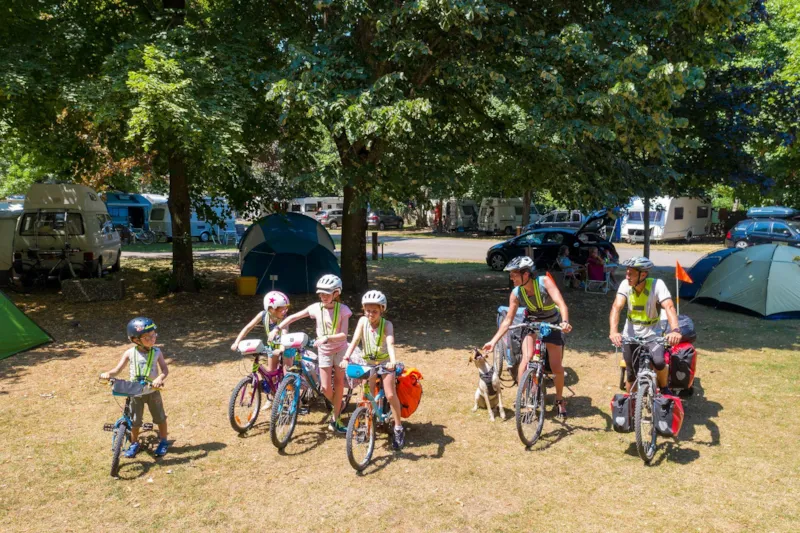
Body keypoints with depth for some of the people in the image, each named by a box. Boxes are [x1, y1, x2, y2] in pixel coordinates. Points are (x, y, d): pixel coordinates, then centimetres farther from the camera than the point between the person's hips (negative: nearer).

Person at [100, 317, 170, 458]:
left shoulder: (157, 352, -10)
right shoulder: (130, 353, -10)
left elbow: (165, 369, -13)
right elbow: (117, 369, -6)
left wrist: (160, 378, -33)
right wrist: (108, 374, -27)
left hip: (153, 392, 0)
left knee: (160, 418, 10)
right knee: (134, 421, 8)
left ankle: (163, 442, 30)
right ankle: (134, 443, 32)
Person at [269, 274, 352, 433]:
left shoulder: (343, 310, -17)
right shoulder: (316, 308, -11)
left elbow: (343, 334, -23)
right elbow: (293, 317, -4)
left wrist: (326, 338, -38)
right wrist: (277, 328, -14)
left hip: (340, 349, -2)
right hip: (324, 351, 2)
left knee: (339, 382, 0)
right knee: (325, 388, -1)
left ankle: (335, 418, 13)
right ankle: (338, 407, 30)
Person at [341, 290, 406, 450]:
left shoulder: (387, 325, -21)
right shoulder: (363, 321, -13)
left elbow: (390, 343, -36)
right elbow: (355, 340, -21)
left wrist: (393, 361, -52)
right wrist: (346, 358, -34)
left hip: (384, 362, -3)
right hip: (368, 362, 3)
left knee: (390, 395, -10)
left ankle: (398, 428, 5)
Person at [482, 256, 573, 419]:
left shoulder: (545, 282, -28)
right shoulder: (516, 294, -19)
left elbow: (561, 303, -37)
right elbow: (508, 320, -13)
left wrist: (565, 322, -56)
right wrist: (493, 341, -18)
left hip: (552, 325, -1)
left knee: (556, 367, -2)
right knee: (527, 359, -21)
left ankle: (559, 400, 24)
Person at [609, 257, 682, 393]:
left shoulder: (657, 284, -22)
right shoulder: (625, 284, -16)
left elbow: (669, 307, -33)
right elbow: (617, 307, -28)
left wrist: (675, 330, -51)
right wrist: (613, 331, -44)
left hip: (652, 332, -2)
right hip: (631, 333, 2)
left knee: (659, 362, -25)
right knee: (631, 373, 7)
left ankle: (664, 388, 6)